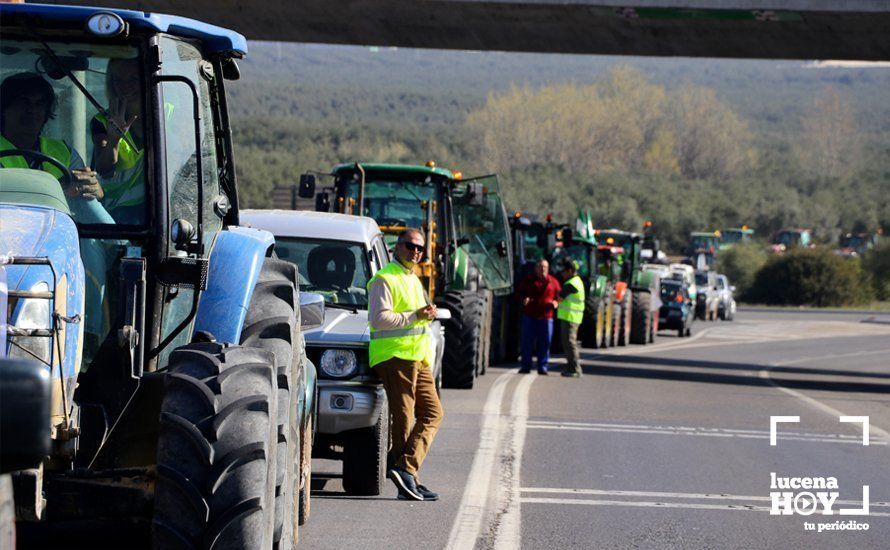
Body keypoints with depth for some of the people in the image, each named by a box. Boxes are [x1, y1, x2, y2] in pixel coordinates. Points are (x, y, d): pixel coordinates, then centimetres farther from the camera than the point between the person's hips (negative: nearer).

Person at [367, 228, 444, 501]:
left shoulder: (414, 281, 24)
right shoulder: (384, 279, -6)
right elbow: (378, 319, -18)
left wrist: (427, 314, 18)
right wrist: (415, 316, -18)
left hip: (417, 358, 9)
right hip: (394, 356, -9)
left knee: (433, 413, -1)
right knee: (403, 419, -9)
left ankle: (404, 469, -9)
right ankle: (408, 477, -9)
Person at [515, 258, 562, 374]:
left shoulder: (553, 282, 8)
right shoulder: (528, 280, 9)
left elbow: (559, 295, 14)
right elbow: (519, 293, 15)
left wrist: (556, 302, -7)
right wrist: (524, 299, -7)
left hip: (546, 317, 0)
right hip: (530, 316, 0)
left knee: (545, 343, 0)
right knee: (527, 342, 1)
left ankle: (543, 367, 6)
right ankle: (525, 366, 8)